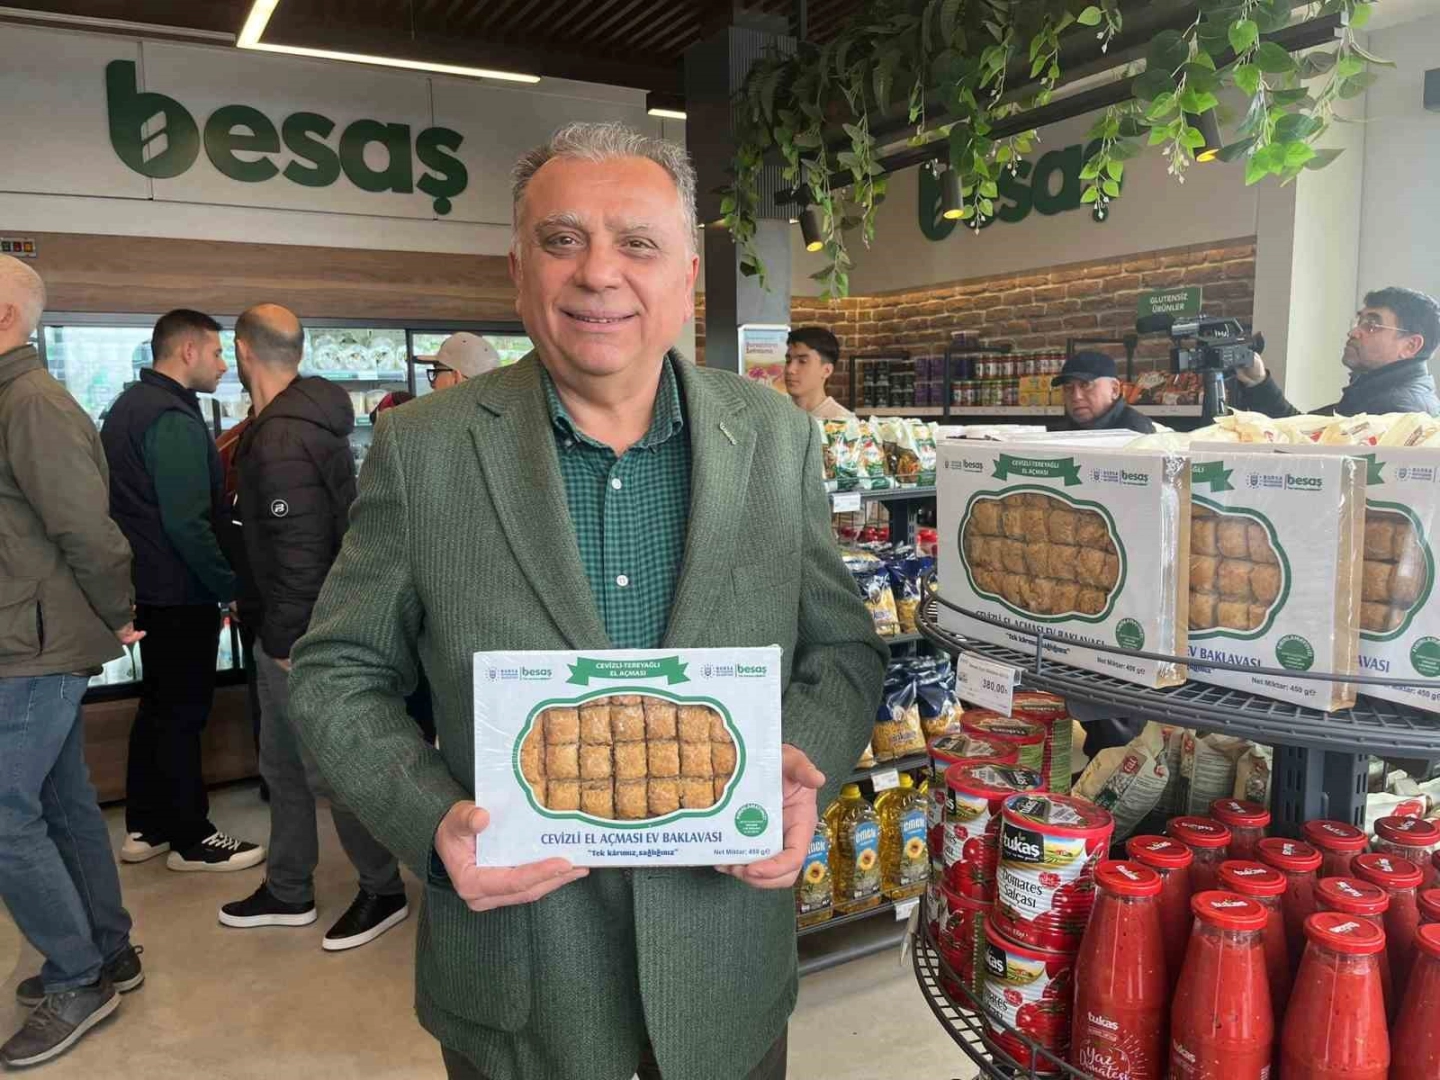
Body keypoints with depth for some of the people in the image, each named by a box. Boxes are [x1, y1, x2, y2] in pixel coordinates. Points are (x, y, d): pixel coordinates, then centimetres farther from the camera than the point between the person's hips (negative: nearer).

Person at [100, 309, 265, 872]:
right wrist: (230, 586, -17)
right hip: (181, 592, -10)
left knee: (158, 706, 18)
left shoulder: (127, 407, 13)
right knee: (182, 712, 0)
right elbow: (188, 523, -24)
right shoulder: (174, 420, -19)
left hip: (146, 586, 10)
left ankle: (144, 827, 28)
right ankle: (191, 840, 12)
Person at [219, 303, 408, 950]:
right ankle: (288, 893, 33)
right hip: (287, 631, 10)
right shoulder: (304, 418, 9)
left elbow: (299, 553, -25)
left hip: (304, 636, -10)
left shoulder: (280, 441, -22)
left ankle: (383, 891, 20)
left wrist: (289, 641, -19)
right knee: (282, 767, 19)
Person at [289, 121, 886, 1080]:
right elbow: (339, 673, -2)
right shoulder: (420, 449, -9)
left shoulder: (778, 437, -4)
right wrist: (432, 820, -18)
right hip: (516, 970, -1)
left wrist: (803, 773, -17)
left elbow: (844, 648, 2)